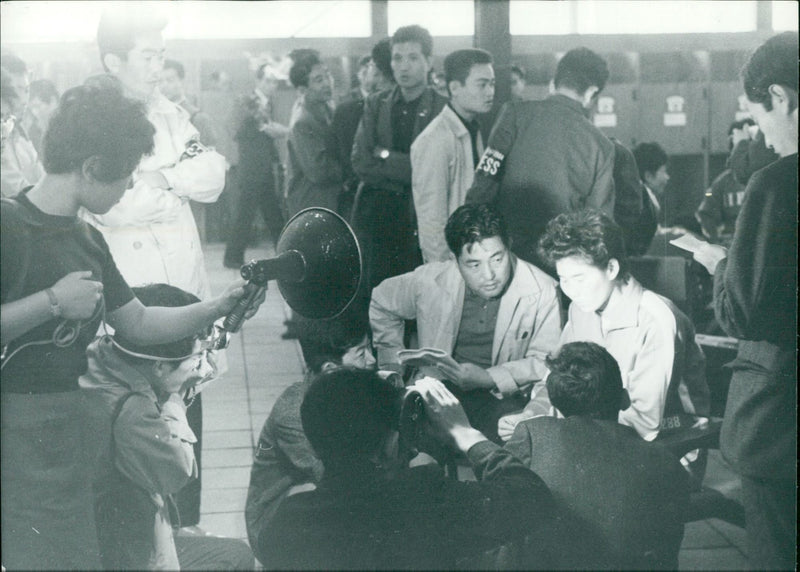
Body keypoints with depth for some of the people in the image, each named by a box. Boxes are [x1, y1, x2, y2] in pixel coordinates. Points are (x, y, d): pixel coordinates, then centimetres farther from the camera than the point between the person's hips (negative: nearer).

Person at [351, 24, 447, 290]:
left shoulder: (444, 109, -3)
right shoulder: (375, 104, 10)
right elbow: (360, 163, 2)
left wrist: (386, 156, -6)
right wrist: (406, 170, -8)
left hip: (421, 219, -3)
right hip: (376, 216, 3)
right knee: (373, 292, 3)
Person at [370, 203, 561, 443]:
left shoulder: (542, 291, -10)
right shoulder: (432, 280, -2)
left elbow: (546, 363, -6)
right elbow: (381, 303, 18)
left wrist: (489, 378, -20)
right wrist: (393, 366, 13)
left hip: (505, 395, -2)